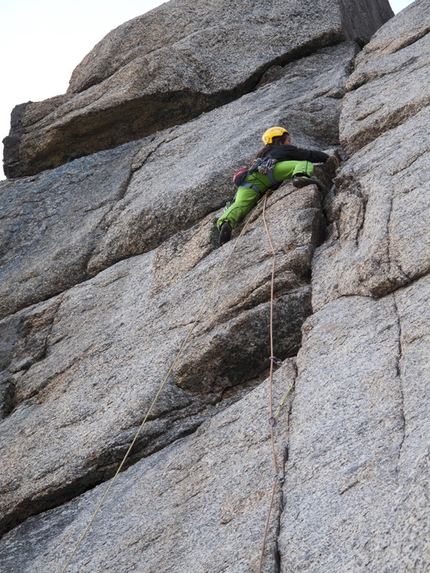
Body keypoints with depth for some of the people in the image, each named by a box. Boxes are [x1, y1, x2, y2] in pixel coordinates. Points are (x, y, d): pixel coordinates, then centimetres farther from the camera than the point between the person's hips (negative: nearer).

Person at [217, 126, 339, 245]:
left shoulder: (262, 155, 48)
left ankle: (225, 223, -50)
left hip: (248, 180, 5)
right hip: (270, 169, -5)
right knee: (306, 164, -4)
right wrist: (327, 157, 41)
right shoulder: (285, 149, 31)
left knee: (240, 205, -20)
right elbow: (307, 155, 29)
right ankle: (301, 176, -39)